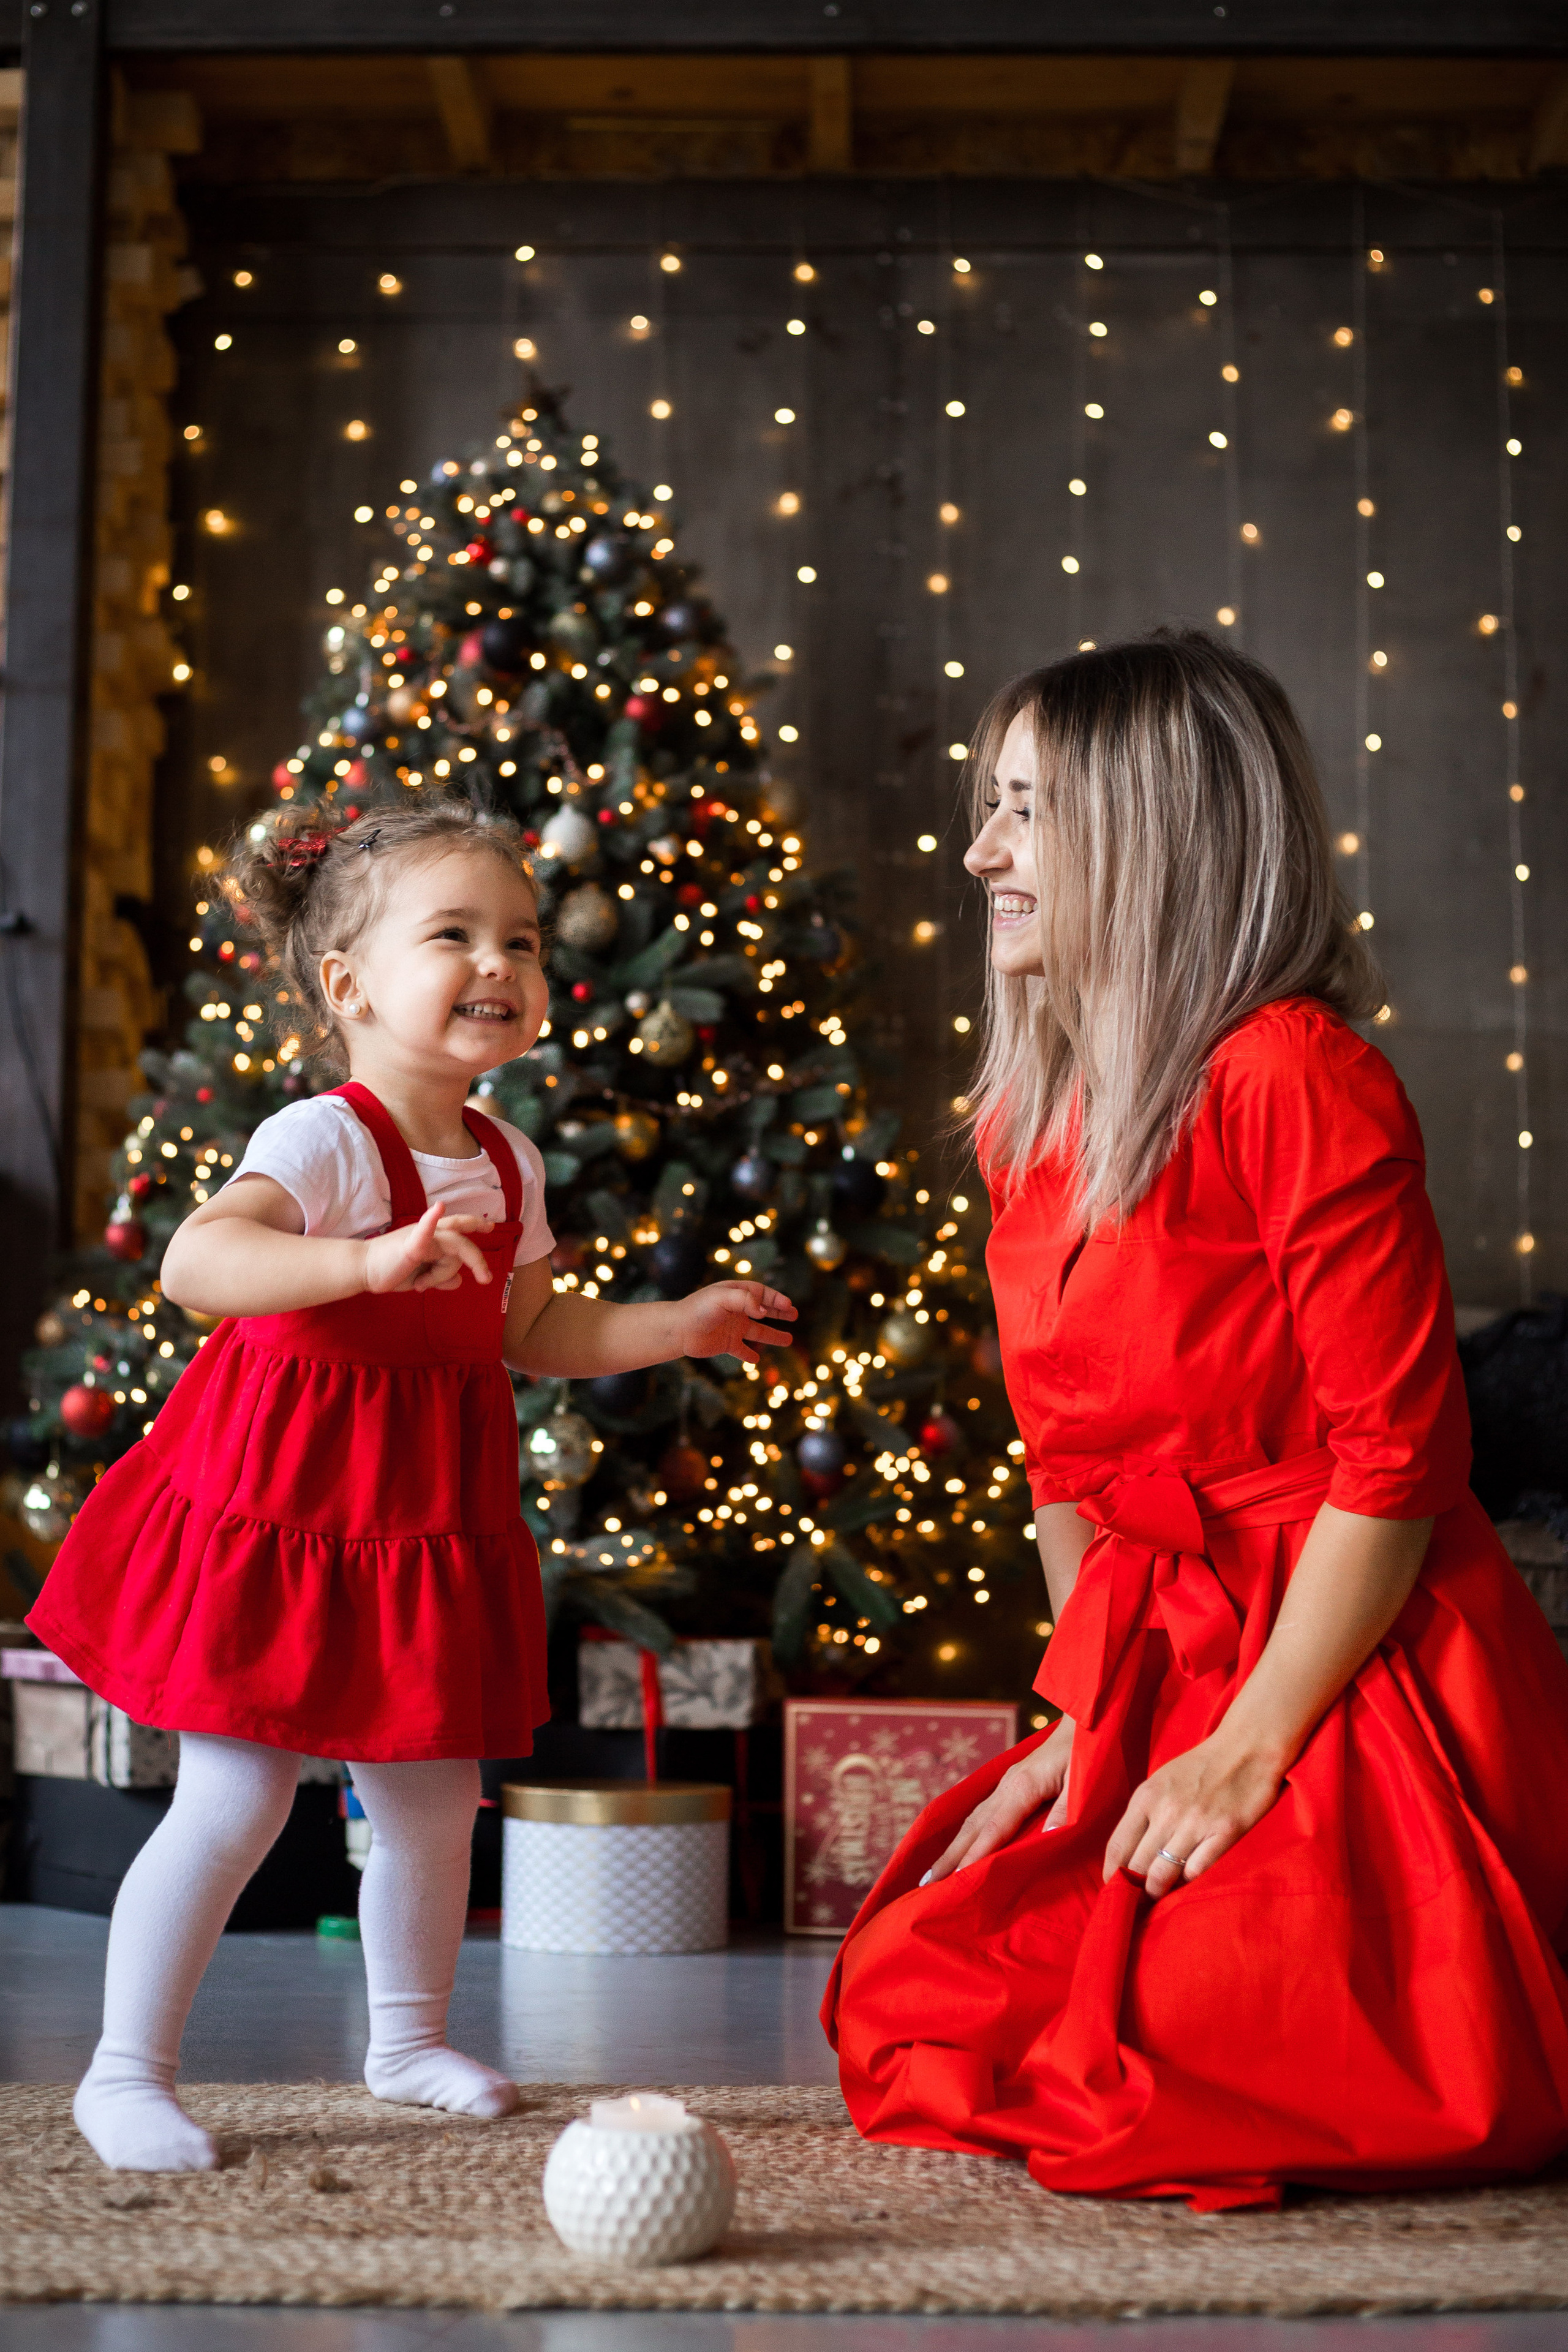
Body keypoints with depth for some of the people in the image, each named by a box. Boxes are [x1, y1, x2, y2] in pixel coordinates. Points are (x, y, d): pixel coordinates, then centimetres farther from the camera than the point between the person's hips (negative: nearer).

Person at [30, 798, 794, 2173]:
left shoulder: (508, 1165, 6)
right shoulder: (325, 1143, -20)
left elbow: (531, 1334, 20)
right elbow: (196, 1260, -38)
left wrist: (681, 1326, 14)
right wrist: (372, 1262, -51)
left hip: (425, 1526, 7)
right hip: (280, 1512, -7)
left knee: (435, 1802, 15)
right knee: (234, 1806, -5)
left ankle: (409, 2042, 36)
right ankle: (127, 2074, 11)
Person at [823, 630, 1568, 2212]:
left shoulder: (1291, 1077, -17)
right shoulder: (1028, 1120, 10)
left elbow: (1396, 1455, -18)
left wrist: (1248, 1752, -18)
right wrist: (1082, 1714, 6)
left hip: (1356, 1688, -8)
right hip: (1164, 1678, 8)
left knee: (1144, 2069, -19)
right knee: (912, 1995, 4)